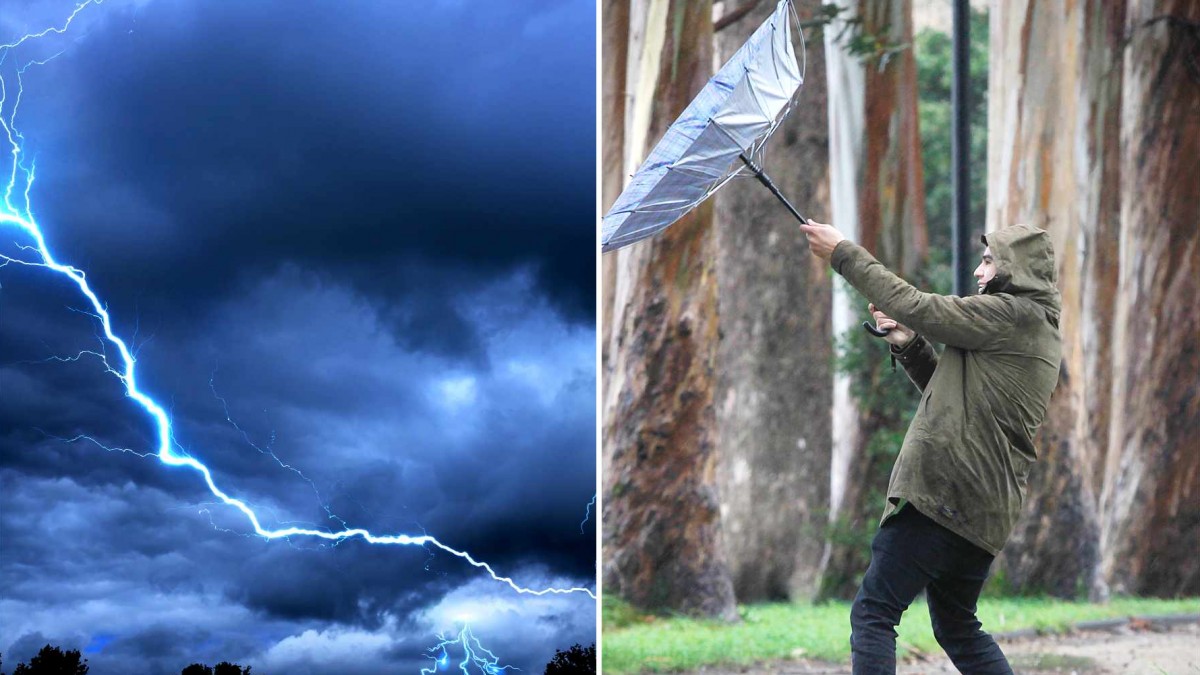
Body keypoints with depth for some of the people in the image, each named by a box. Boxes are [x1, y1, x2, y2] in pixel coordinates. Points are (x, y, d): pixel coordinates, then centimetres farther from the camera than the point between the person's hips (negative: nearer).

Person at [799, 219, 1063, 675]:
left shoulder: (1011, 313, -9)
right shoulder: (1036, 330, 22)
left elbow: (917, 306, -12)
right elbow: (949, 391, 25)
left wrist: (843, 253, -5)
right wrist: (908, 344, 9)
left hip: (944, 494, -10)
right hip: (986, 511, 10)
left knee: (872, 614, -8)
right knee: (958, 628, 20)